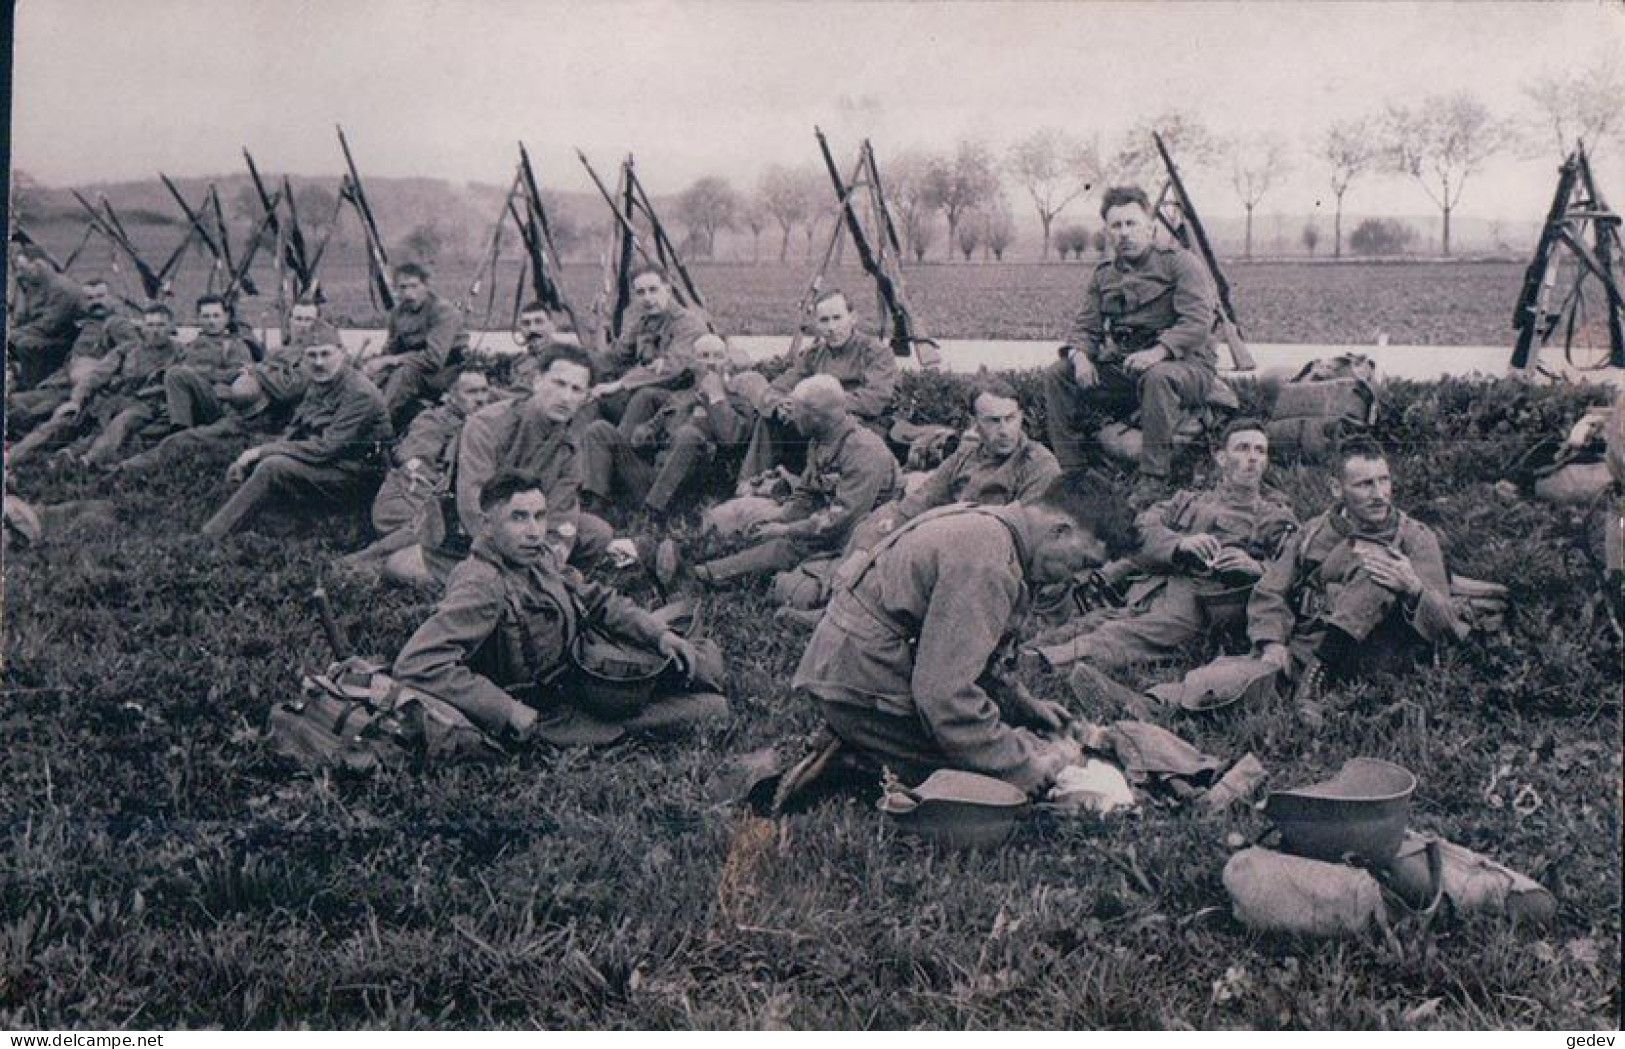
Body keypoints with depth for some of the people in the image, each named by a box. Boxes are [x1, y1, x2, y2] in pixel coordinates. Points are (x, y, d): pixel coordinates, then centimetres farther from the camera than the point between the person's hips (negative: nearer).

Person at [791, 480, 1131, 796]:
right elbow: (943, 691, -30)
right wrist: (1024, 764, -22)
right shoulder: (987, 562, -24)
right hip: (862, 686, -11)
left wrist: (1023, 704, 14)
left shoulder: (989, 524, 10)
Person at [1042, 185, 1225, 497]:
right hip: (1122, 370, 6)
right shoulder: (1103, 275, 16)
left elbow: (1197, 322, -16)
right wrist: (1080, 356, -11)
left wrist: (1158, 352, -33)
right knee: (1056, 374, -8)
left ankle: (1152, 485, -37)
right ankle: (1072, 475, -7)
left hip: (1186, 366, -6)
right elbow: (1085, 327, 14)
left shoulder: (1179, 263, -3)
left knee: (1157, 377, -40)